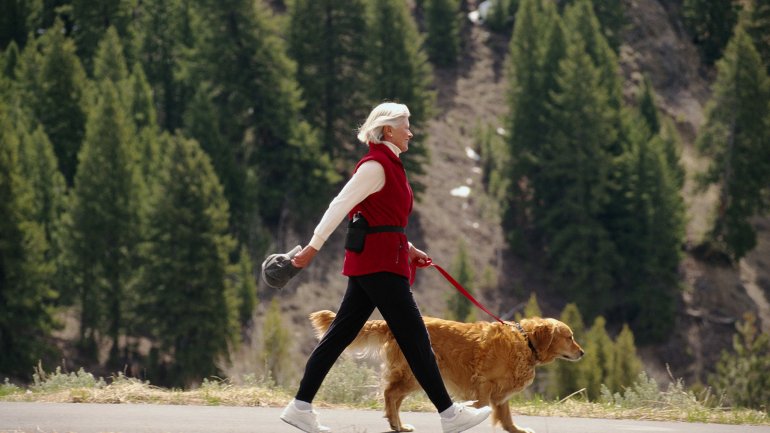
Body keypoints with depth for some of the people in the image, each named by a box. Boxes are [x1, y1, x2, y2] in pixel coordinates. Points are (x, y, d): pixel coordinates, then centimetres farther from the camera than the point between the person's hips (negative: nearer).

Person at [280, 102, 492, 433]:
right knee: (414, 336, -6)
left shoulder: (389, 166, 18)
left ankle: (300, 406, 7)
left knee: (341, 334, 8)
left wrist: (408, 249, 19)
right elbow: (340, 206, -17)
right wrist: (313, 247, -20)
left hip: (370, 262, 10)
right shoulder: (375, 166, -13)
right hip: (378, 261, -10)